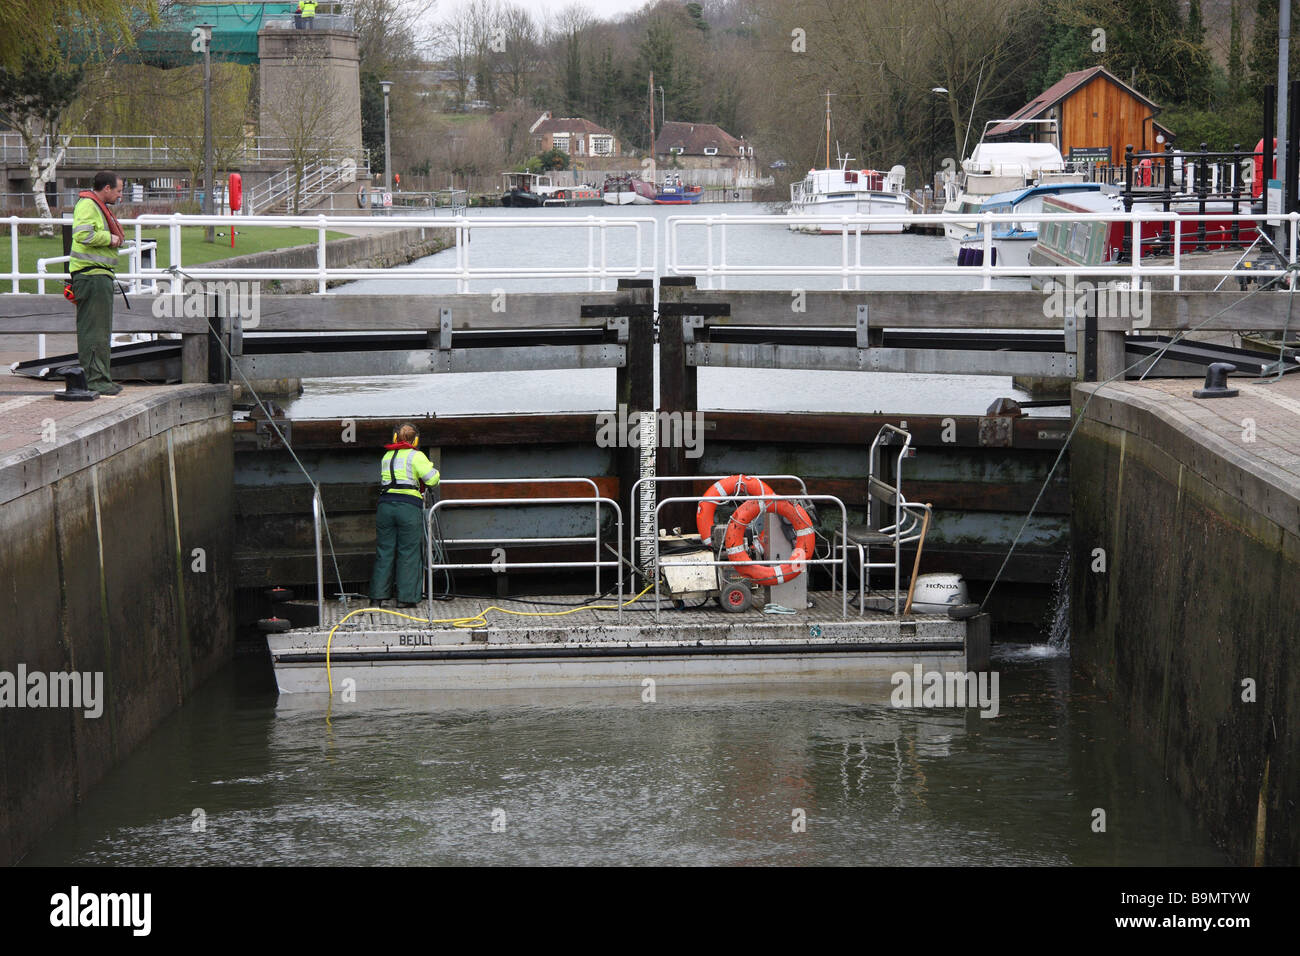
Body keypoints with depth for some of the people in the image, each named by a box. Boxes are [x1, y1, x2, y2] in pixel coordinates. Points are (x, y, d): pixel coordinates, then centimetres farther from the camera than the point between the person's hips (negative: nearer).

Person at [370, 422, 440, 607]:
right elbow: (431, 479, -8)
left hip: (385, 504, 4)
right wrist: (433, 469, 15)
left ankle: (377, 596, 8)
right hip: (409, 506, -4)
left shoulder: (386, 457, 18)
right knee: (409, 553, 1)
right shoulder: (416, 456, 1)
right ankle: (406, 598, 0)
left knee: (384, 552, 9)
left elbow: (383, 480, 14)